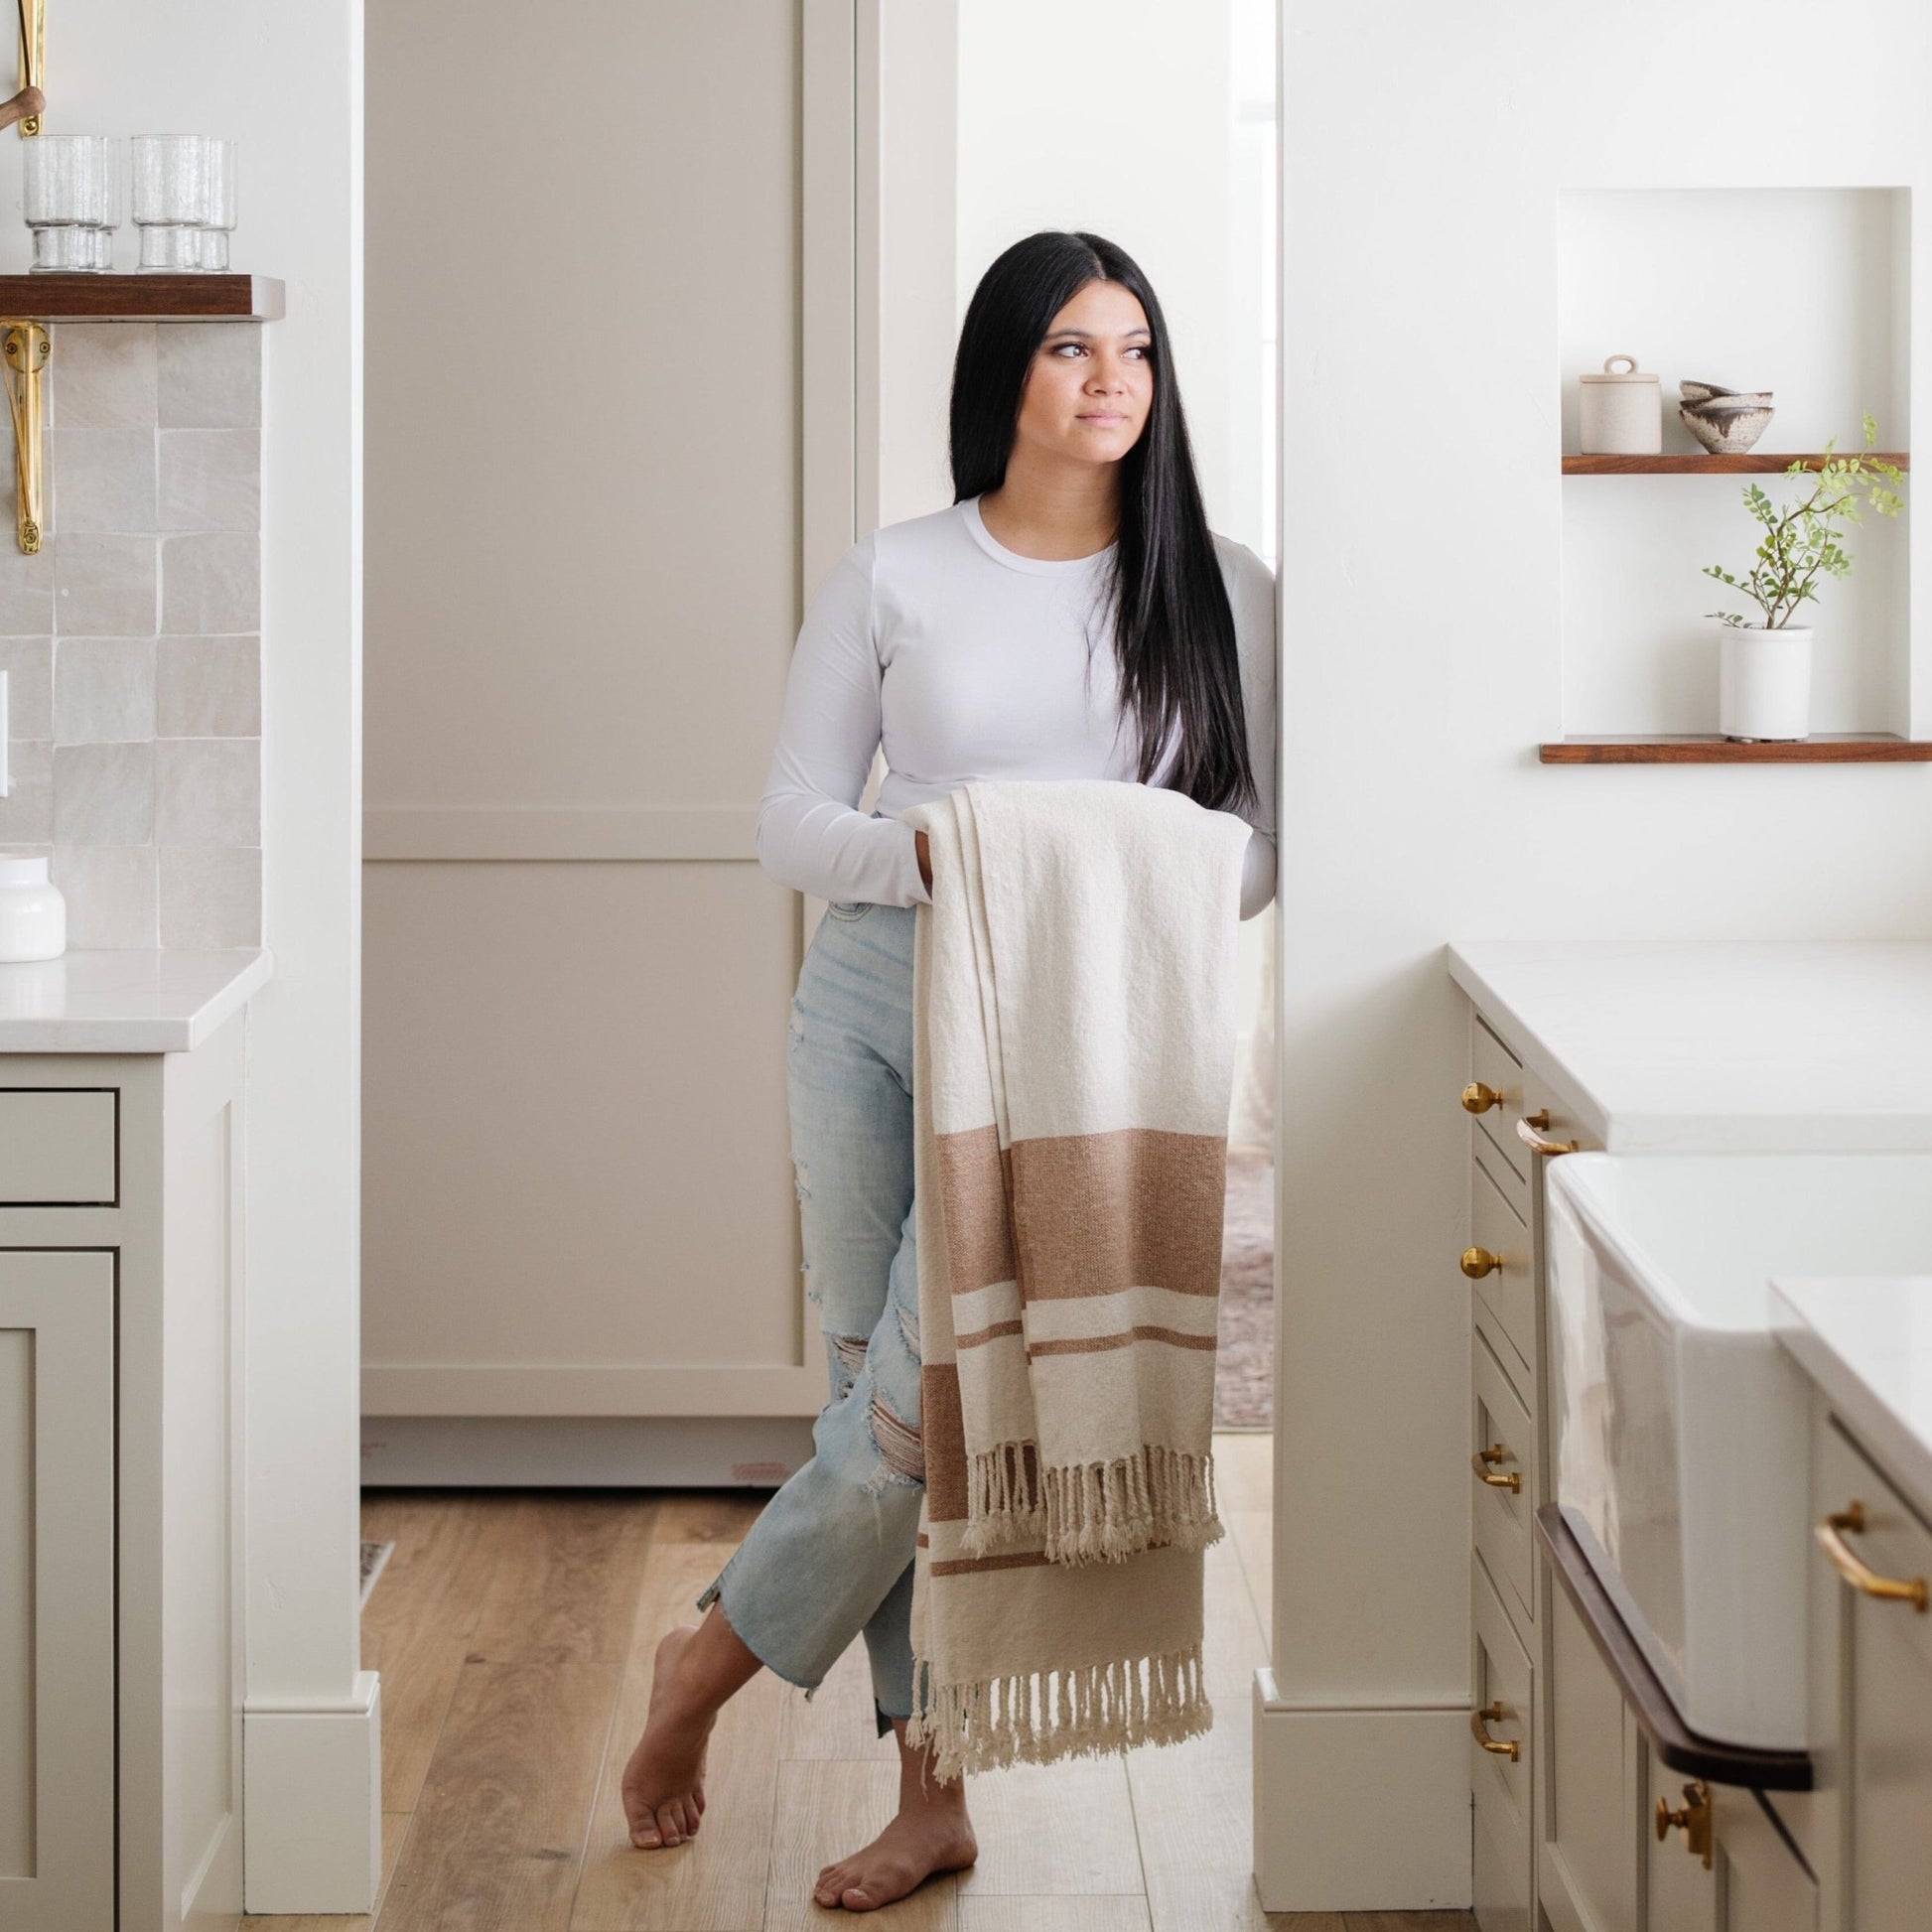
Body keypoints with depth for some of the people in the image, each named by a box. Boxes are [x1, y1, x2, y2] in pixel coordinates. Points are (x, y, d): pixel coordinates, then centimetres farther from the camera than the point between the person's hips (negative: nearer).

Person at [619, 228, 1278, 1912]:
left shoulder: (1216, 587, 4)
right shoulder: (892, 577, 4)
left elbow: (1263, 828, 6)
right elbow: (791, 822, 4)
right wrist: (927, 851, -16)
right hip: (876, 1004, 2)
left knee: (926, 1405, -9)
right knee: (884, 1391, 3)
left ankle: (708, 1664, 15)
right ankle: (935, 1791, 15)